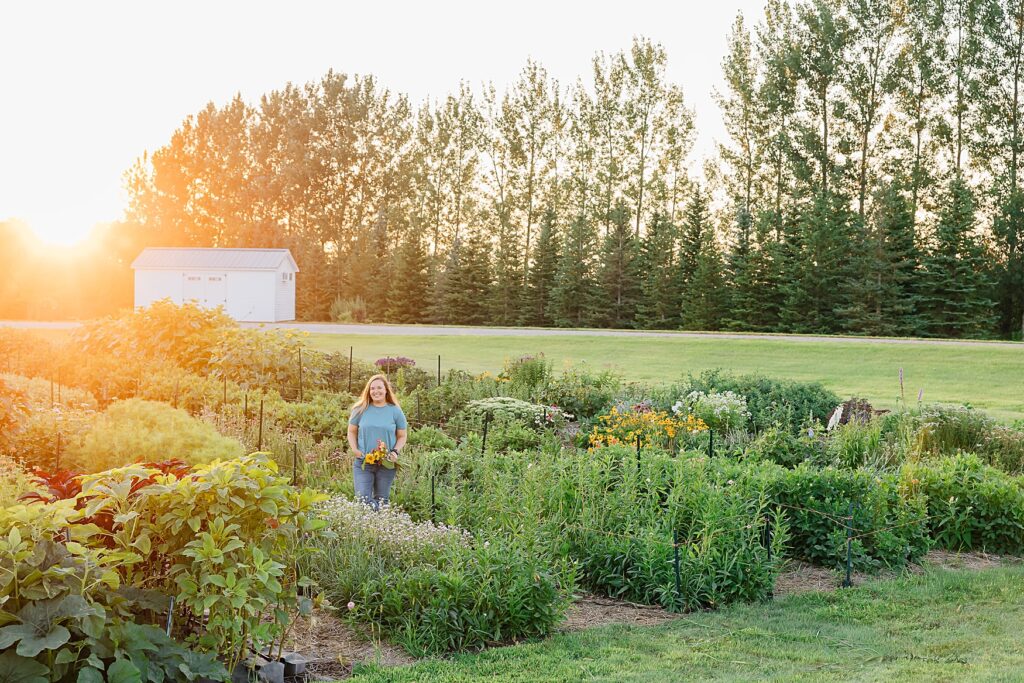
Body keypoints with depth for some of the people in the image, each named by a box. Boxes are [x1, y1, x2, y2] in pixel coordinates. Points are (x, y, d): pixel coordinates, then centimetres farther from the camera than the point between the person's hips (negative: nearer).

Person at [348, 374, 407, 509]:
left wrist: (395, 452, -11)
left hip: (387, 464, 1)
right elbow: (352, 432, 10)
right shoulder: (361, 409, 2)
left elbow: (402, 436, 7)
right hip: (363, 462, 0)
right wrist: (354, 449, -6)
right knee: (363, 500, -11)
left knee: (381, 502, 10)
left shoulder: (395, 411, 2)